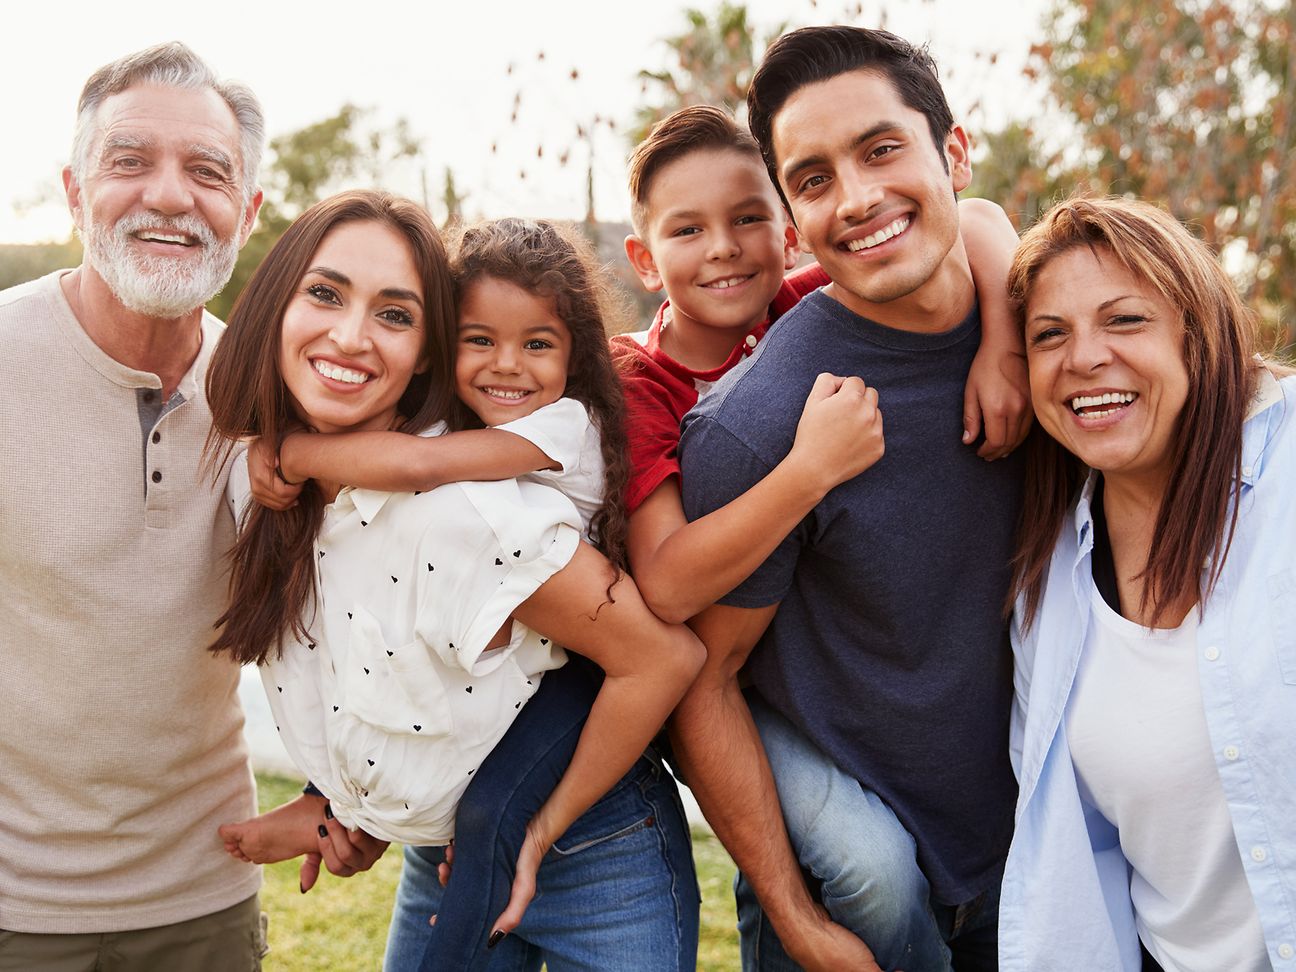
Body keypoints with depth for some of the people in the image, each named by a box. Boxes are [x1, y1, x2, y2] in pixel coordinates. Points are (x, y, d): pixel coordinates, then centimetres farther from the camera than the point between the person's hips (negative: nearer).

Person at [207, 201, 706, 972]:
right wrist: (339, 807, 0)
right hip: (442, 863, 6)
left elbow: (665, 657, -28)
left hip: (591, 859, -6)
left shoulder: (467, 510, -29)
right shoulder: (272, 493, -5)